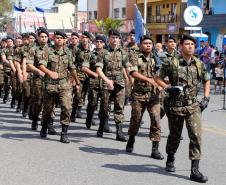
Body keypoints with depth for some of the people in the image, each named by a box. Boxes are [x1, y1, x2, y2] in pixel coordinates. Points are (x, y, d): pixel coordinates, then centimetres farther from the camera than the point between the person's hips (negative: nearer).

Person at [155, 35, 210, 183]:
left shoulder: (199, 64, 5)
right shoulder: (172, 63, -6)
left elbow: (207, 81, 18)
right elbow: (158, 78, 2)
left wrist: (206, 98, 7)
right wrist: (168, 88, -14)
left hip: (193, 105, 2)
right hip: (176, 105, -2)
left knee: (196, 135, -11)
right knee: (175, 136, 12)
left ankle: (195, 170, -9)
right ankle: (170, 160, 40)